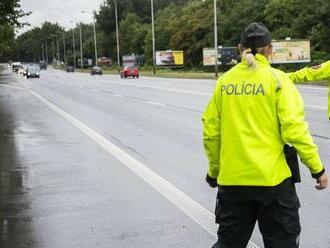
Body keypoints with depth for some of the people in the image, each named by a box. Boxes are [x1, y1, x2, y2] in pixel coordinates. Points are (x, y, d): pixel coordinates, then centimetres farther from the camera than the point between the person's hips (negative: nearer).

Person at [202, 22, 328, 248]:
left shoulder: (225, 81, 4)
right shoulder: (276, 79, -6)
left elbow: (210, 131, 5)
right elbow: (294, 128, -12)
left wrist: (214, 170, 18)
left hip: (231, 179, 3)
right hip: (272, 178, -3)